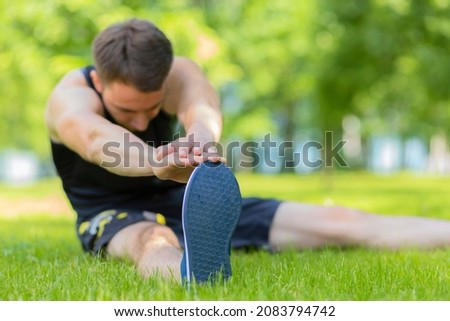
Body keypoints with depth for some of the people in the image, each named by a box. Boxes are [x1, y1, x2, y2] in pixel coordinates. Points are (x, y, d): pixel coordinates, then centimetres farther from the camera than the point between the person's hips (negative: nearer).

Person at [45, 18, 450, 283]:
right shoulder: (71, 97, -23)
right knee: (154, 240, -45)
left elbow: (200, 105, -41)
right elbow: (98, 139, -49)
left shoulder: (179, 74, -15)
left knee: (336, 223, -11)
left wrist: (201, 135, -68)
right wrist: (156, 159, -72)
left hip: (180, 199, 5)